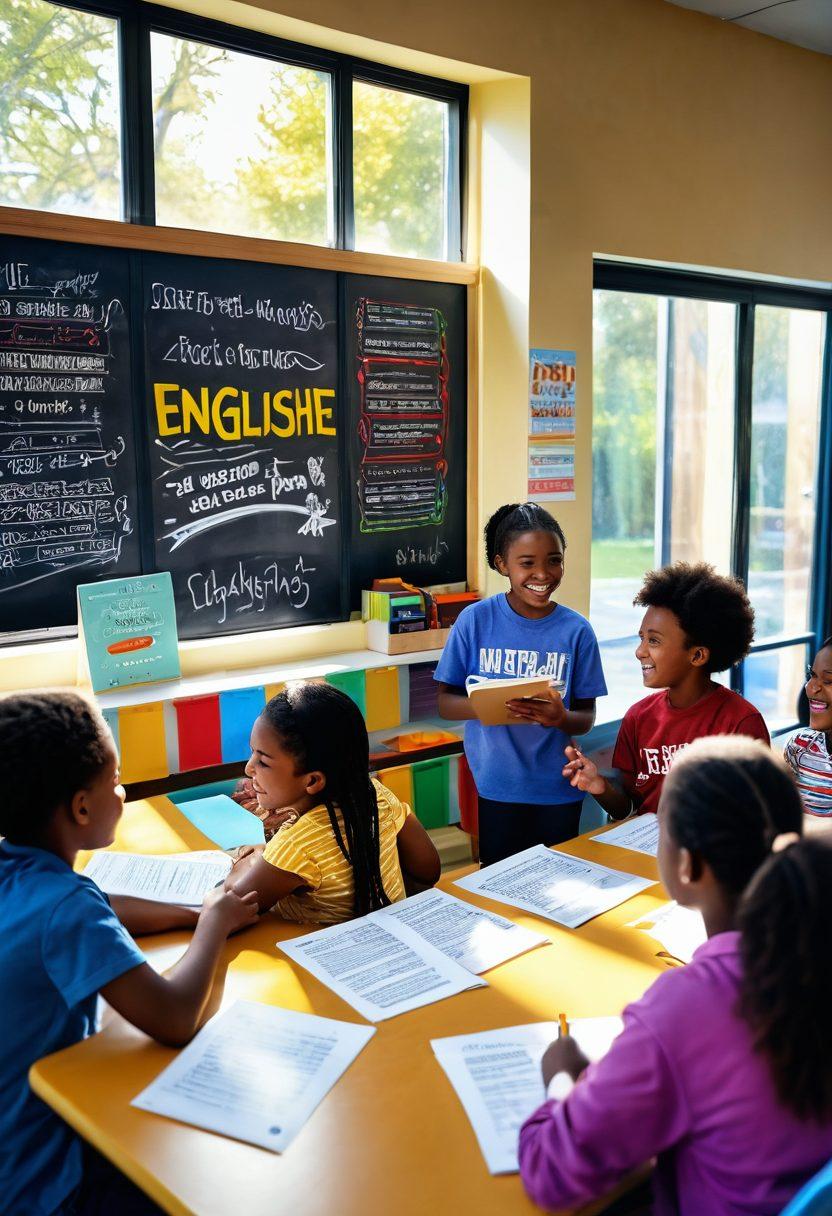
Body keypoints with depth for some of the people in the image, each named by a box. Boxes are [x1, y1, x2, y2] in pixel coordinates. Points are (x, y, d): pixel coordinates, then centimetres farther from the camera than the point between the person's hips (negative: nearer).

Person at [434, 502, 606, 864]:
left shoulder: (576, 630, -5)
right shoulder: (475, 620, -8)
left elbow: (586, 717, -1)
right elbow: (446, 702, -5)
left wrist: (560, 718, -23)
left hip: (559, 789, 1)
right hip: (496, 787, -1)